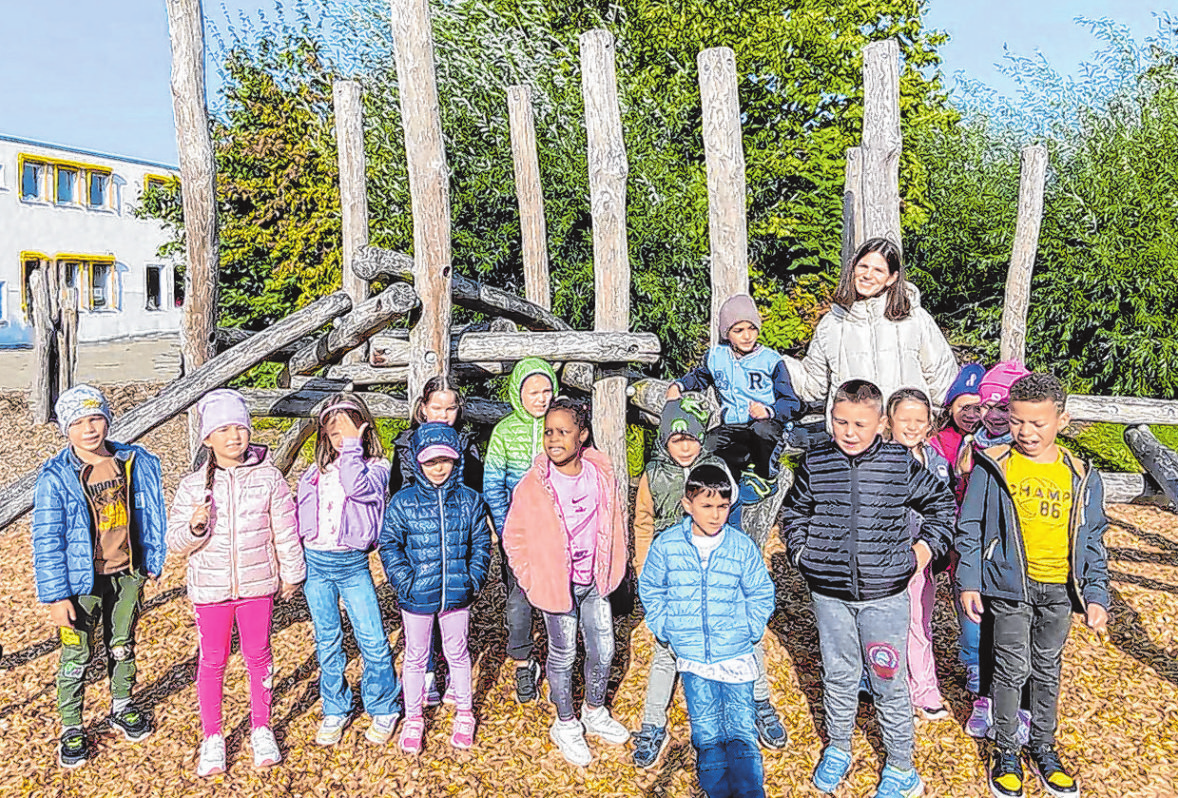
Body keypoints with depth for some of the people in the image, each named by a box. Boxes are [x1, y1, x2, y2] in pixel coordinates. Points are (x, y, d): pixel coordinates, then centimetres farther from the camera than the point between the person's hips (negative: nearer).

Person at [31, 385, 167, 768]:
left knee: (122, 645, 20)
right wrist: (57, 596, -13)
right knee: (77, 655, 8)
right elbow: (47, 540, -12)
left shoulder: (136, 462, -4)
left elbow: (150, 514, 7)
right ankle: (71, 729, 26)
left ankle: (122, 707, 41)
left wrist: (152, 561, 10)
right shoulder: (55, 477, -14)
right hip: (82, 580, -3)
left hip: (127, 574, 3)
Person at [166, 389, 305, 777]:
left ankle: (261, 730, 31)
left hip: (257, 584, 0)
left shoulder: (268, 478, -6)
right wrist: (194, 528, -25)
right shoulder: (192, 486, -5)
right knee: (212, 661, 11)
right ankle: (212, 738, 27)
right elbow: (175, 541, -3)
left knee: (258, 656, 13)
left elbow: (285, 530, 1)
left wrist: (291, 574, 6)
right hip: (210, 587, 0)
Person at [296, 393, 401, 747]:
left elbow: (356, 486, -26)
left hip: (353, 563, -4)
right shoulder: (317, 471, 10)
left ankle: (384, 708, 17)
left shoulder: (375, 467, -3)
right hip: (314, 562, 4)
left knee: (372, 639, -3)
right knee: (327, 640, 12)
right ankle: (335, 711, 26)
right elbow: (300, 514, 16)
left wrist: (352, 446, -16)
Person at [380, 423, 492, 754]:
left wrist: (473, 579, -5)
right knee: (415, 656, 16)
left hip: (457, 594, 1)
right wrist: (404, 580, -12)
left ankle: (464, 712, 37)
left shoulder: (469, 500, -4)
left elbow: (481, 544, 4)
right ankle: (413, 717, 34)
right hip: (417, 596, -1)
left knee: (457, 653, 18)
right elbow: (390, 544, -4)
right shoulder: (403, 502, -9)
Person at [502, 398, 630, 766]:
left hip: (595, 582, 4)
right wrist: (531, 580, -8)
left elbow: (614, 522, 9)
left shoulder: (601, 474, -5)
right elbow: (513, 537, -6)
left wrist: (615, 566, 9)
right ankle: (566, 724, 33)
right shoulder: (533, 484, -15)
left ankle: (594, 712, 41)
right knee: (563, 655, 11)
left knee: (603, 650, 15)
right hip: (556, 585, -3)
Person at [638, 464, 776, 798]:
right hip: (691, 656, 1)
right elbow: (650, 589, 8)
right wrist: (664, 628, 3)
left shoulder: (742, 546, -6)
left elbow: (761, 593, 7)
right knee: (707, 733, 8)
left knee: (741, 731, 1)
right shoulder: (667, 545, -6)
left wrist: (749, 630, -1)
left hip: (736, 654, -1)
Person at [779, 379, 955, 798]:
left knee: (889, 681, 8)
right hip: (829, 593, 2)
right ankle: (837, 748, 37)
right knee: (838, 676, 16)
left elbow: (942, 502, 9)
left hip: (885, 593, -1)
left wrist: (925, 547, 3)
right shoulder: (815, 463, -3)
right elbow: (793, 510, 13)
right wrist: (802, 552, 5)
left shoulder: (900, 464, -6)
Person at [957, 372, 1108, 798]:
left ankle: (1043, 747, 34)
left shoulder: (1081, 476, 3)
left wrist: (1096, 595, 5)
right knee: (1013, 668, 0)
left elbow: (1093, 539, 9)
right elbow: (970, 527, -1)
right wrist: (969, 583, -5)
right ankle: (1006, 751, 19)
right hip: (1011, 584, -3)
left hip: (1061, 588, 3)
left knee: (1048, 668, 16)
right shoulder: (992, 467, -6)